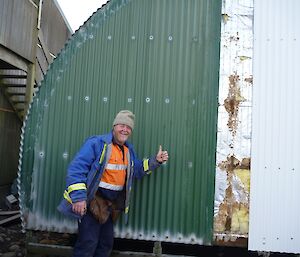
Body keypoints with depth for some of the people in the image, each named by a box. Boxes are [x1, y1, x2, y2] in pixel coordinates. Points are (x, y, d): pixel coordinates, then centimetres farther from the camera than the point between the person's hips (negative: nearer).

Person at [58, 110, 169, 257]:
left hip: (112, 204, 8)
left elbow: (137, 170, 18)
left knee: (106, 242, 18)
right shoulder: (97, 143, -14)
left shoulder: (129, 150, 11)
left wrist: (155, 161, 4)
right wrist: (78, 197, -28)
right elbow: (76, 168, -20)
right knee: (88, 243, -4)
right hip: (92, 202, -8)